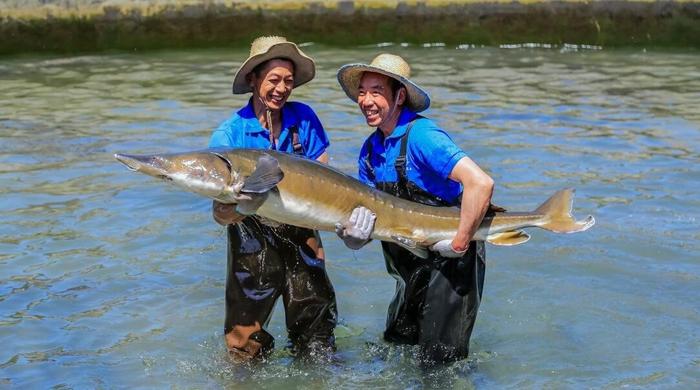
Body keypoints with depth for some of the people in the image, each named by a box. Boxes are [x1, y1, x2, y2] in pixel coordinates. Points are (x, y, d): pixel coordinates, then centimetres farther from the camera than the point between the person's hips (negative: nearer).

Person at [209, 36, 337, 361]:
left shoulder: (304, 118, -4)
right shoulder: (228, 135, -13)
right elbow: (220, 215, -17)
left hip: (301, 238, 2)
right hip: (252, 242, -2)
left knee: (316, 332, 12)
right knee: (245, 341, 5)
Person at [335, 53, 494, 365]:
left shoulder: (420, 135, -22)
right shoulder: (370, 149, 5)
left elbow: (480, 183, -33)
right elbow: (370, 211, 6)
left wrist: (460, 244, -29)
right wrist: (352, 234, -17)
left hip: (449, 263, -8)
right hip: (413, 269, 9)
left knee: (439, 363, -1)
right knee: (395, 347, 20)